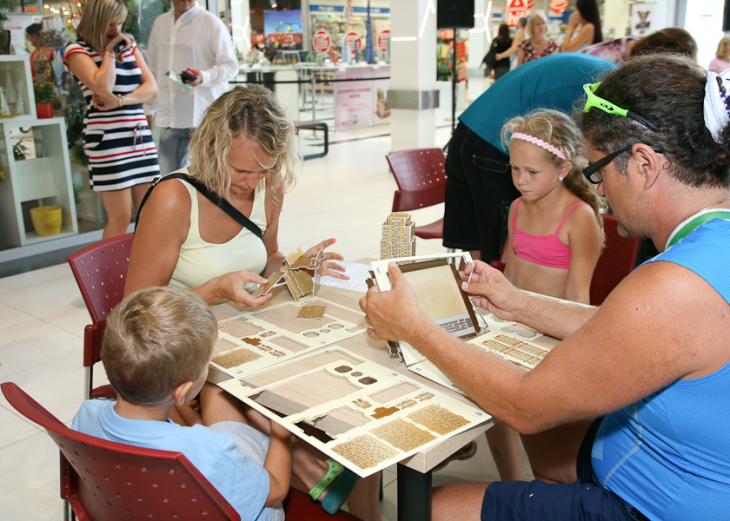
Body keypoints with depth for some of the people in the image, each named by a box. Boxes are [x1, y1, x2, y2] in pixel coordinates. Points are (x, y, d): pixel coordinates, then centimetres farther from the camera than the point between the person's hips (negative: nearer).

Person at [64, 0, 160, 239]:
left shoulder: (130, 46, 18)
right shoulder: (77, 50, 0)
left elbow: (151, 87, 5)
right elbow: (102, 87, -17)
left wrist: (120, 101, -11)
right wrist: (109, 51, -4)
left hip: (140, 136, 6)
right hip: (107, 139, -6)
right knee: (120, 218, -7)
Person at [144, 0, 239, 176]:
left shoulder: (212, 23, 0)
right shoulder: (160, 23, 17)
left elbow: (230, 65, -4)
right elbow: (152, 68, 22)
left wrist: (204, 77, -22)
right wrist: (148, 108, 18)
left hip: (204, 115, -5)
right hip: (169, 116, 5)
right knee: (168, 178, 3)